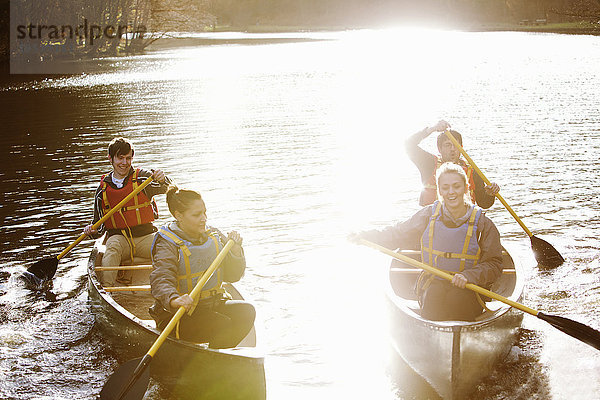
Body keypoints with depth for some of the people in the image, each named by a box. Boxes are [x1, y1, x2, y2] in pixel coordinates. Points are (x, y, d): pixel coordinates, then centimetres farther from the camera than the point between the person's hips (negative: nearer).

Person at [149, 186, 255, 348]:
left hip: (212, 304, 6)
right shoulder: (167, 244, -12)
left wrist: (235, 250, -8)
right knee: (223, 325, -28)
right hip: (175, 315, -6)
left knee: (246, 311, -18)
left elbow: (233, 276, 11)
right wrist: (174, 300, -49)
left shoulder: (213, 236, 7)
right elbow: (160, 281, -28)